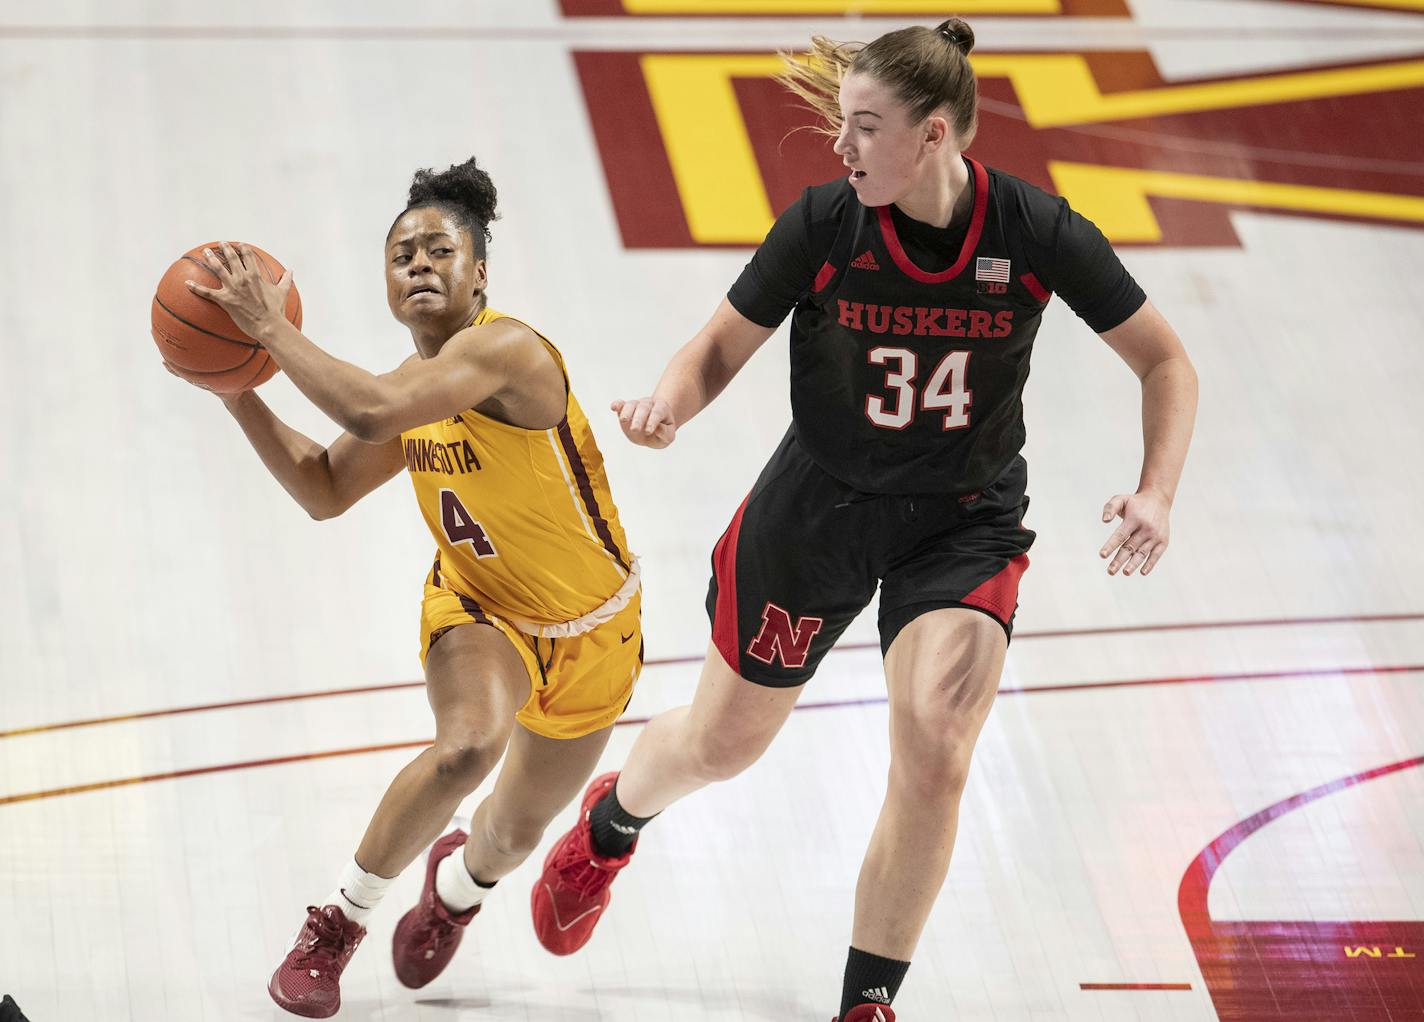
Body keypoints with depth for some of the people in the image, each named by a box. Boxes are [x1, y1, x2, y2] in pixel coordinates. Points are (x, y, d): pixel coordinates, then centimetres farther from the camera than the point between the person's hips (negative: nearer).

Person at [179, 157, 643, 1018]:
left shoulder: (503, 350, -30)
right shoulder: (420, 387, -6)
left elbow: (368, 411, -45)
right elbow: (327, 490, 2)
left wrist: (272, 327, -37)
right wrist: (238, 390, -7)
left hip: (591, 630, -3)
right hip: (481, 608, 3)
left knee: (515, 833, 14)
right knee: (467, 745, -31)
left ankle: (458, 883, 53)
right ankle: (339, 921, -12)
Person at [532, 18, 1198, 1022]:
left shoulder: (1037, 232, -19)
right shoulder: (824, 223, -19)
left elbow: (1165, 361, -7)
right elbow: (723, 345, -7)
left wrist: (1156, 495, -22)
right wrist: (668, 405, -29)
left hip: (964, 523, -1)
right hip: (819, 505, 1)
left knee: (935, 754, -20)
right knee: (719, 744, 16)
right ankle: (610, 821, 54)